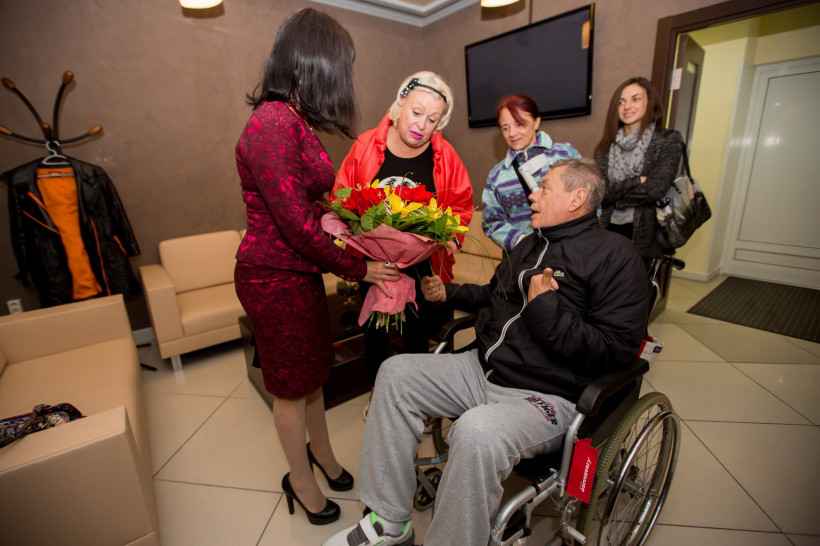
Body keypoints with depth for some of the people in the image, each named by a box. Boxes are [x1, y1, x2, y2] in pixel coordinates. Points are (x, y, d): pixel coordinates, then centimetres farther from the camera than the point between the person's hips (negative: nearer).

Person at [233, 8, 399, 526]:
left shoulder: (292, 120, 10)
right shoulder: (272, 123, -19)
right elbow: (296, 223, -22)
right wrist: (357, 268, -13)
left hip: (300, 271, 8)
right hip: (275, 277, -8)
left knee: (313, 371, 22)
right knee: (292, 384, 11)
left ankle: (322, 454, 46)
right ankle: (301, 481, 38)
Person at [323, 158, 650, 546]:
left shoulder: (615, 256, -8)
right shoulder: (529, 244, 17)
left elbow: (614, 350, -16)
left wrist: (546, 310, -20)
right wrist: (448, 293, 20)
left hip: (548, 396, -7)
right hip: (483, 369, 8)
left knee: (476, 430, -37)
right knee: (395, 373, -4)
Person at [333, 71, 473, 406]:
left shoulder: (445, 156, -7)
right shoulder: (364, 147, -8)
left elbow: (461, 206, 0)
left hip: (423, 267, 0)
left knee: (418, 331, 14)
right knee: (375, 330, 17)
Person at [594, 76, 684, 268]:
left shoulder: (669, 140, -1)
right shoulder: (607, 145, 7)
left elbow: (654, 189, -14)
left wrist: (613, 192, -6)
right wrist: (636, 182, -12)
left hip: (644, 235, -2)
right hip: (609, 231, 3)